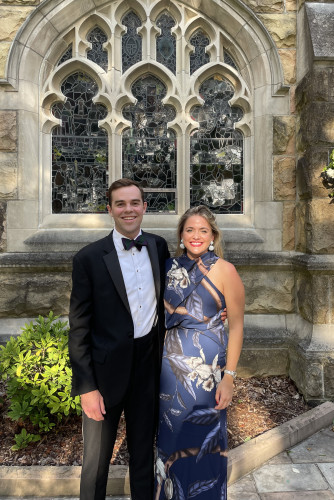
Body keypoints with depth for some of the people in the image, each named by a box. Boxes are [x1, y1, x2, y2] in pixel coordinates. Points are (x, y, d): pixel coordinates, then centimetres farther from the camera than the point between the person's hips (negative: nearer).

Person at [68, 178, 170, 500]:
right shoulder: (89, 258, -12)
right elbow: (79, 328, -10)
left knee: (144, 451, 23)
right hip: (107, 370, -3)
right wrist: (86, 387, -11)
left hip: (150, 365, 3)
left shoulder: (159, 247, 0)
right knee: (96, 458, 16)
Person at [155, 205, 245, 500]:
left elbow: (237, 325, -9)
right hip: (171, 363, 4)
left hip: (207, 366, -4)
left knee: (204, 439, 12)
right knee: (171, 434, 19)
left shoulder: (224, 270, -11)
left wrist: (229, 377, -12)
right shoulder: (171, 267, 2)